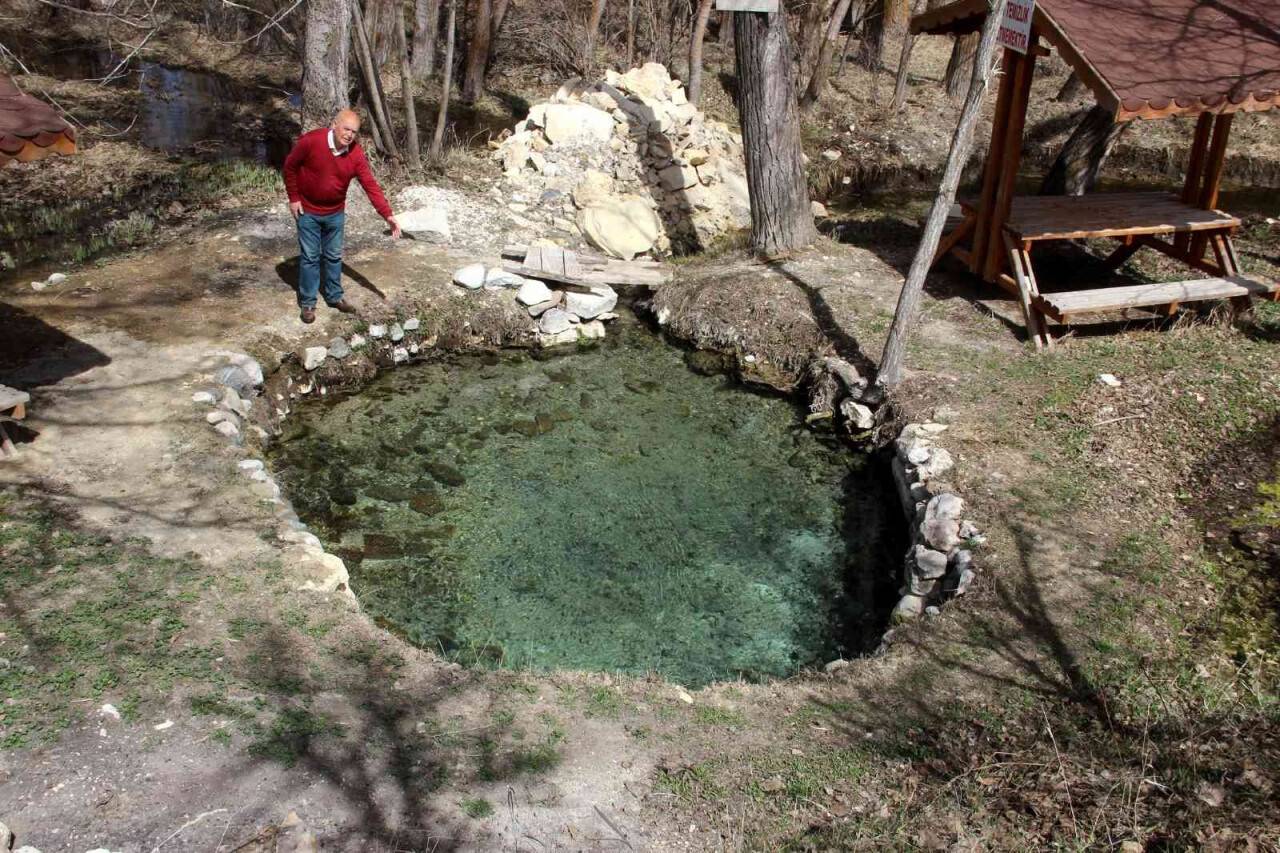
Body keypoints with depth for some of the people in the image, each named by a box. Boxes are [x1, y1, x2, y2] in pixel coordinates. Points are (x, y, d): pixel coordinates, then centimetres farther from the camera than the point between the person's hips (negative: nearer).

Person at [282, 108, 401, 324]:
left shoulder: (356, 154, -13)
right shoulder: (310, 141, -22)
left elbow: (371, 186, -13)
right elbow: (290, 166, -9)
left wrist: (388, 215, -21)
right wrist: (294, 198, -8)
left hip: (335, 213, 3)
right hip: (308, 211, -3)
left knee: (334, 256, 15)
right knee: (309, 257, 4)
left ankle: (334, 297, 31)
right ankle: (308, 303, 15)